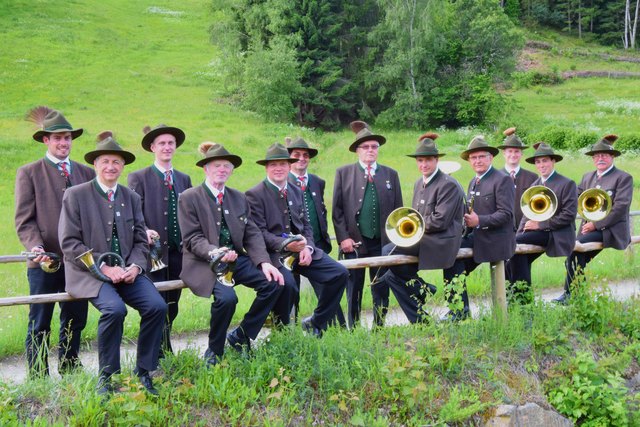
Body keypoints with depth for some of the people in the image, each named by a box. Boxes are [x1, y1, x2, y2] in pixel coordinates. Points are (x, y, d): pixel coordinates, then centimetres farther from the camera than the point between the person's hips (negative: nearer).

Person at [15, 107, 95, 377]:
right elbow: (24, 220, -3)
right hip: (45, 261, -4)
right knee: (39, 327, 3)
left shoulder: (86, 173, 13)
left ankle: (70, 377, 24)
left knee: (74, 323, 11)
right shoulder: (28, 173, 3)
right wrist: (35, 248, -19)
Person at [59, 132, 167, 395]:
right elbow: (69, 243, -6)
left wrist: (135, 267, -8)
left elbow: (141, 241, 13)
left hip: (127, 272, 4)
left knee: (157, 306, -21)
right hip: (90, 274, -4)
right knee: (114, 309, -31)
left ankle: (143, 372, -3)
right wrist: (104, 267, -15)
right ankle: (106, 378, -11)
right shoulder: (75, 195, 0)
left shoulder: (132, 198, 14)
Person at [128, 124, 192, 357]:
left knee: (172, 307, 11)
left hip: (179, 252, 5)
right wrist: (144, 232, -25)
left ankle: (166, 349, 24)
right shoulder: (138, 178, 1)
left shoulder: (184, 179, 16)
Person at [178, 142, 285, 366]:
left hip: (236, 258, 6)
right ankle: (214, 353, -5)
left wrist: (264, 262, -9)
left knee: (274, 283, -17)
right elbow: (192, 238, -8)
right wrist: (215, 252, -28)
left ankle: (241, 336, 2)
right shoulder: (189, 198, 0)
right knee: (226, 297, -33)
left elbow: (252, 234, 9)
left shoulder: (239, 198, 16)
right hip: (203, 262, -5)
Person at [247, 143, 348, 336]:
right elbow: (259, 233, -10)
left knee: (340, 273, -9)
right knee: (287, 284, -35)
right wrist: (285, 244, -25)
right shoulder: (255, 195, -4)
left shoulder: (296, 192, 18)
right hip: (273, 254, -6)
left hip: (301, 250, 7)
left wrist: (307, 247, -4)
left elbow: (306, 226, 17)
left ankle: (316, 324, 8)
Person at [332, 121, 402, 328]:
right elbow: (337, 209, 1)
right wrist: (343, 237, -7)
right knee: (354, 290, 5)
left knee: (381, 290, 7)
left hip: (383, 242, 2)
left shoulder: (391, 174, 10)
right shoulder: (343, 173, 5)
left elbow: (398, 209, 10)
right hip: (354, 242, -2)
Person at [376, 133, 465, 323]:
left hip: (439, 242, -9)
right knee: (391, 275, 1)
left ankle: (422, 289, 0)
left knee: (387, 252, -20)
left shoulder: (448, 184, -12)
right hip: (422, 239, 9)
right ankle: (419, 321, 10)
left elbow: (440, 221, -20)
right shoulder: (419, 184, 15)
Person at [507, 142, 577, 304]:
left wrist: (541, 224, -17)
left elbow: (569, 215, -13)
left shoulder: (567, 184, -5)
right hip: (536, 232, 7)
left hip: (556, 234, -7)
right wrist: (522, 230, -5)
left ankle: (522, 295, -14)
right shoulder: (535, 184, 16)